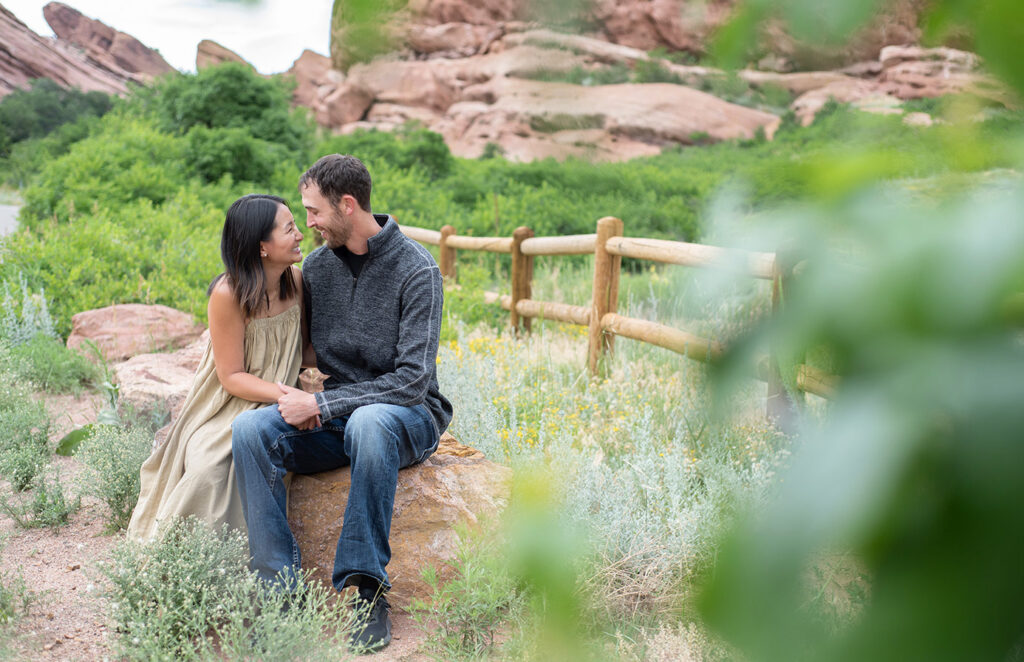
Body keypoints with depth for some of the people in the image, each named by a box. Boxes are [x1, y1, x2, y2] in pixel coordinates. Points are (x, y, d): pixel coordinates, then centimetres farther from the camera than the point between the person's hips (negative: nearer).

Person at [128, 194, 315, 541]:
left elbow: (303, 350, 7)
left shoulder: (295, 280, -4)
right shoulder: (228, 294, -20)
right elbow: (232, 377, -16)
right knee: (207, 471, -28)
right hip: (225, 410, -3)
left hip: (272, 409, 4)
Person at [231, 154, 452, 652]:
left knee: (368, 422, -40)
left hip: (406, 416, -5)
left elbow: (412, 380, -18)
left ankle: (365, 588, -30)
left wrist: (320, 405, -21)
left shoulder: (416, 270, -12)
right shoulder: (317, 265, 6)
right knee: (250, 428, -22)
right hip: (334, 419, 5)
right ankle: (282, 587, -23)